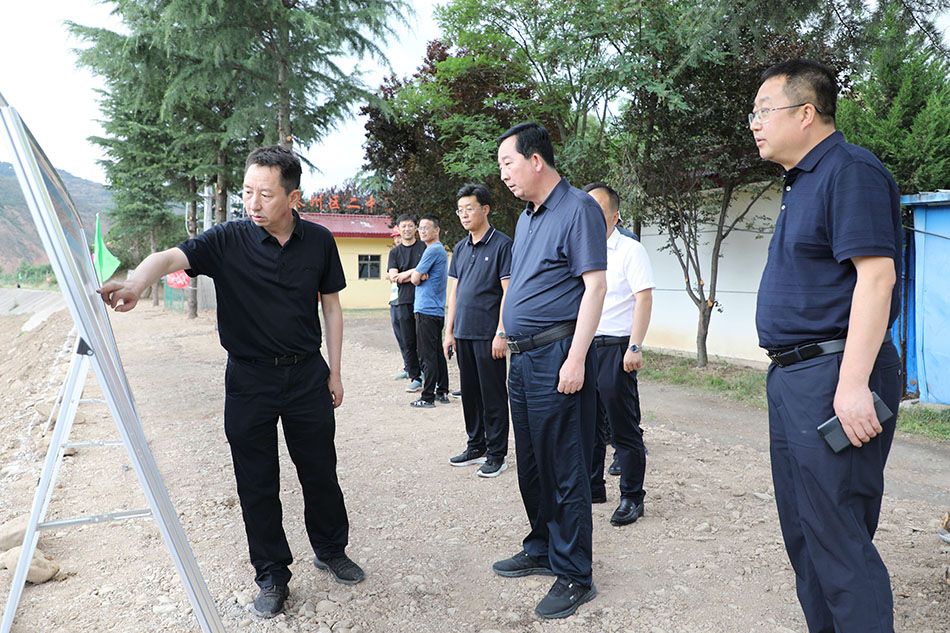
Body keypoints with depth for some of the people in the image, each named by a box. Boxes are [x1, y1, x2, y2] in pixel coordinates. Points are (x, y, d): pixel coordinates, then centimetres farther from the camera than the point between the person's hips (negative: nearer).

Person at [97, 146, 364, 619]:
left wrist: (334, 372, 5)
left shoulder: (319, 242, -2)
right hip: (249, 379, -1)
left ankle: (331, 550, 37)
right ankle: (272, 575, 26)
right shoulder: (228, 240, -9)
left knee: (320, 472, 13)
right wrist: (136, 282, -47)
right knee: (257, 484, 7)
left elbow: (331, 307, 6)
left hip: (307, 374, 2)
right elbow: (171, 257, -24)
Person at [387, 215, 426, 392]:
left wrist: (405, 274, -7)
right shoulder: (395, 252, 13)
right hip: (404, 302, 2)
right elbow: (393, 276, 0)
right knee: (408, 342, 3)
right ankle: (415, 377, 10)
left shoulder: (425, 247, 7)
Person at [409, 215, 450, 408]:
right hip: (437, 310, 10)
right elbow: (417, 277, 15)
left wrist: (417, 275, 8)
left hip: (426, 310, -10)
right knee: (437, 352, 14)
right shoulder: (440, 250, 18)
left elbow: (415, 279, -12)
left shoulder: (433, 250, -13)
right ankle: (442, 392, 20)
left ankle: (428, 397, -1)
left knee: (428, 355, -5)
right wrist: (419, 274, -5)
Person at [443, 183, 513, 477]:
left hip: (488, 335, -7)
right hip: (463, 334, 7)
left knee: (493, 396, 1)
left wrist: (501, 333, -16)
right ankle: (476, 446, 27)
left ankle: (496, 454, 12)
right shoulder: (460, 248, 13)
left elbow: (508, 292, -12)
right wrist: (449, 331, 12)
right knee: (469, 393, 14)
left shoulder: (502, 244, -7)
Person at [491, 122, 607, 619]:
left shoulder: (577, 208, -10)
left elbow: (594, 284, -17)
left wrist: (576, 359, -22)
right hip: (523, 358, 9)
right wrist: (512, 345, 18)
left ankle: (574, 575, 13)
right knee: (531, 465, 18)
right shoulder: (526, 217, 17)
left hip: (556, 358, -9)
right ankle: (542, 549, 34)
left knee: (564, 470, -1)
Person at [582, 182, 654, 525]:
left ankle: (632, 497, 11)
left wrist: (635, 348, -19)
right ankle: (592, 487, 27)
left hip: (615, 348, -6)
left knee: (623, 427, 0)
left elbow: (644, 298, -12)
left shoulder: (630, 250, -5)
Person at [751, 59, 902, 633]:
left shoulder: (850, 171, -11)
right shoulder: (802, 183, 18)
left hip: (832, 379, -10)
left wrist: (853, 383, -26)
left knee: (837, 540, -4)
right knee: (803, 532, 17)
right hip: (793, 376, 10)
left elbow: (876, 274, -21)